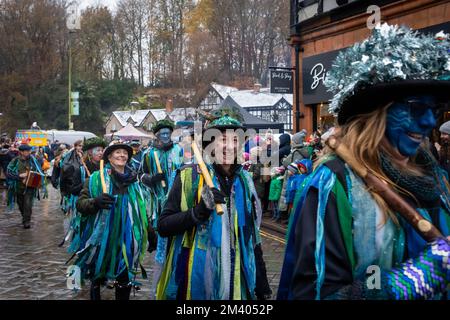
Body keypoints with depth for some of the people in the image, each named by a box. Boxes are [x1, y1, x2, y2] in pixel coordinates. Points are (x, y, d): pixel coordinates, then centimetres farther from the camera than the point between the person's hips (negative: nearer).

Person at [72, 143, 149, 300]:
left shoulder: (133, 180, 7)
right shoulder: (96, 178, -4)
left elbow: (141, 211, 17)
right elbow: (80, 204, -6)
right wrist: (95, 202, -26)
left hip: (126, 240, 3)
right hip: (102, 239, -2)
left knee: (125, 281, 8)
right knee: (97, 278, 12)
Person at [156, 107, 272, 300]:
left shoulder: (244, 180, 6)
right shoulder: (189, 176, -8)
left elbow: (252, 237, 13)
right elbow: (162, 226, -8)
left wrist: (261, 284, 12)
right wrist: (198, 211, -23)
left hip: (234, 280, 4)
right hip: (195, 279, -4)